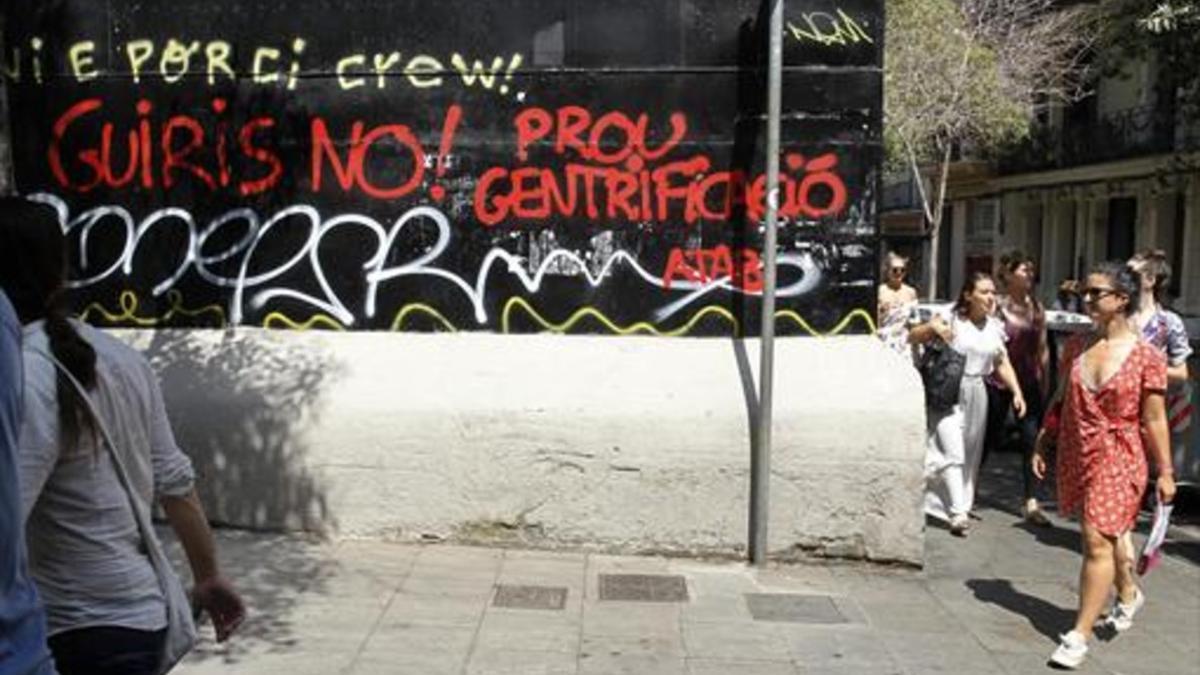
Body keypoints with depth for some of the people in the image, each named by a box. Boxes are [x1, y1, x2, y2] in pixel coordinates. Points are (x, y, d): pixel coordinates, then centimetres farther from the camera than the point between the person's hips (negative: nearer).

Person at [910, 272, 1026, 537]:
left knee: (970, 455, 12)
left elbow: (1003, 364, 14)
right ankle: (957, 512, -14)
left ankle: (962, 504, 28)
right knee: (952, 451, -14)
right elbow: (912, 338, -7)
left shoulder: (994, 327, 8)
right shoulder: (951, 319, -7)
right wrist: (932, 327, -27)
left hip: (976, 394, 6)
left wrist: (1017, 392, 2)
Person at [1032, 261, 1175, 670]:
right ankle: (1128, 594, 47)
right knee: (1102, 536, 19)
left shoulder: (1146, 356, -10)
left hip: (1118, 460, -5)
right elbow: (1060, 402, 12)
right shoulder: (1076, 347, 4)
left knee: (1097, 541, -8)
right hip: (1076, 457, 5)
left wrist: (1165, 472, -3)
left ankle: (1079, 635, 0)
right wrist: (1042, 444, 12)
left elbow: (1154, 420, -7)